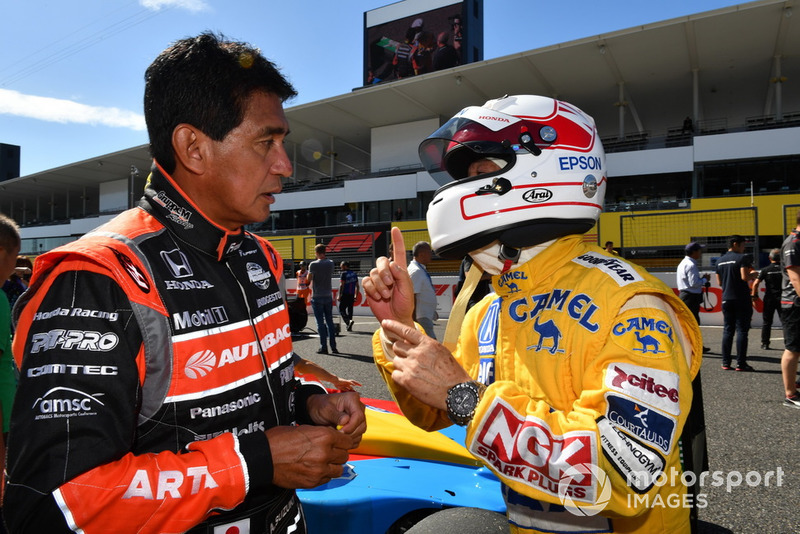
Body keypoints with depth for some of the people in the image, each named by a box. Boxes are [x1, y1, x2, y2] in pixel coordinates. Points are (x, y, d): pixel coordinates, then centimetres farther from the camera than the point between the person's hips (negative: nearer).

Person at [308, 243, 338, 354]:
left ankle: (323, 347, 1)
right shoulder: (330, 263, 3)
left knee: (320, 322, 0)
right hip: (328, 296, 4)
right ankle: (333, 347, 11)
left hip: (317, 297, -4)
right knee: (330, 322, 10)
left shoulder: (313, 264, -11)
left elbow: (309, 280, -7)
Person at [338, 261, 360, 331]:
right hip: (352, 295, 6)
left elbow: (341, 285, -12)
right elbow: (357, 286, 15)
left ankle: (348, 321, -22)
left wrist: (339, 295, -11)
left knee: (341, 310, -1)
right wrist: (356, 296, 19)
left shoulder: (344, 274, -7)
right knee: (350, 310, 11)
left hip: (345, 294, -6)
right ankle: (349, 327, 12)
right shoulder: (354, 274, 13)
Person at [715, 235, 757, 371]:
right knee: (742, 330, -2)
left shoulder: (720, 260, 13)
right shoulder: (743, 258, -8)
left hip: (726, 299, 6)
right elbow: (745, 277, -19)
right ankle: (740, 363, -2)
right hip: (742, 299, -6)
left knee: (727, 330, 8)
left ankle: (726, 363, 7)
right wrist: (753, 274, 0)